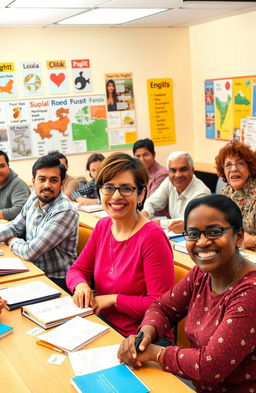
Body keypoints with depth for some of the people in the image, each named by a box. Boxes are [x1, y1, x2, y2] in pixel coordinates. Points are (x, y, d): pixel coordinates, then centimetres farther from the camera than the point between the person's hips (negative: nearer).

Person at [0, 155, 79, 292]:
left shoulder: (65, 212, -25)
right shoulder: (34, 198, 2)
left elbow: (31, 252, -23)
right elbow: (14, 227, 11)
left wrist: (11, 241, -4)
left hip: (56, 281, -7)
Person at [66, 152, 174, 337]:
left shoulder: (152, 237, -18)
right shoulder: (103, 227, 6)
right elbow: (77, 269, 13)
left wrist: (113, 299, -15)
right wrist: (80, 285, -9)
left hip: (140, 340, -6)